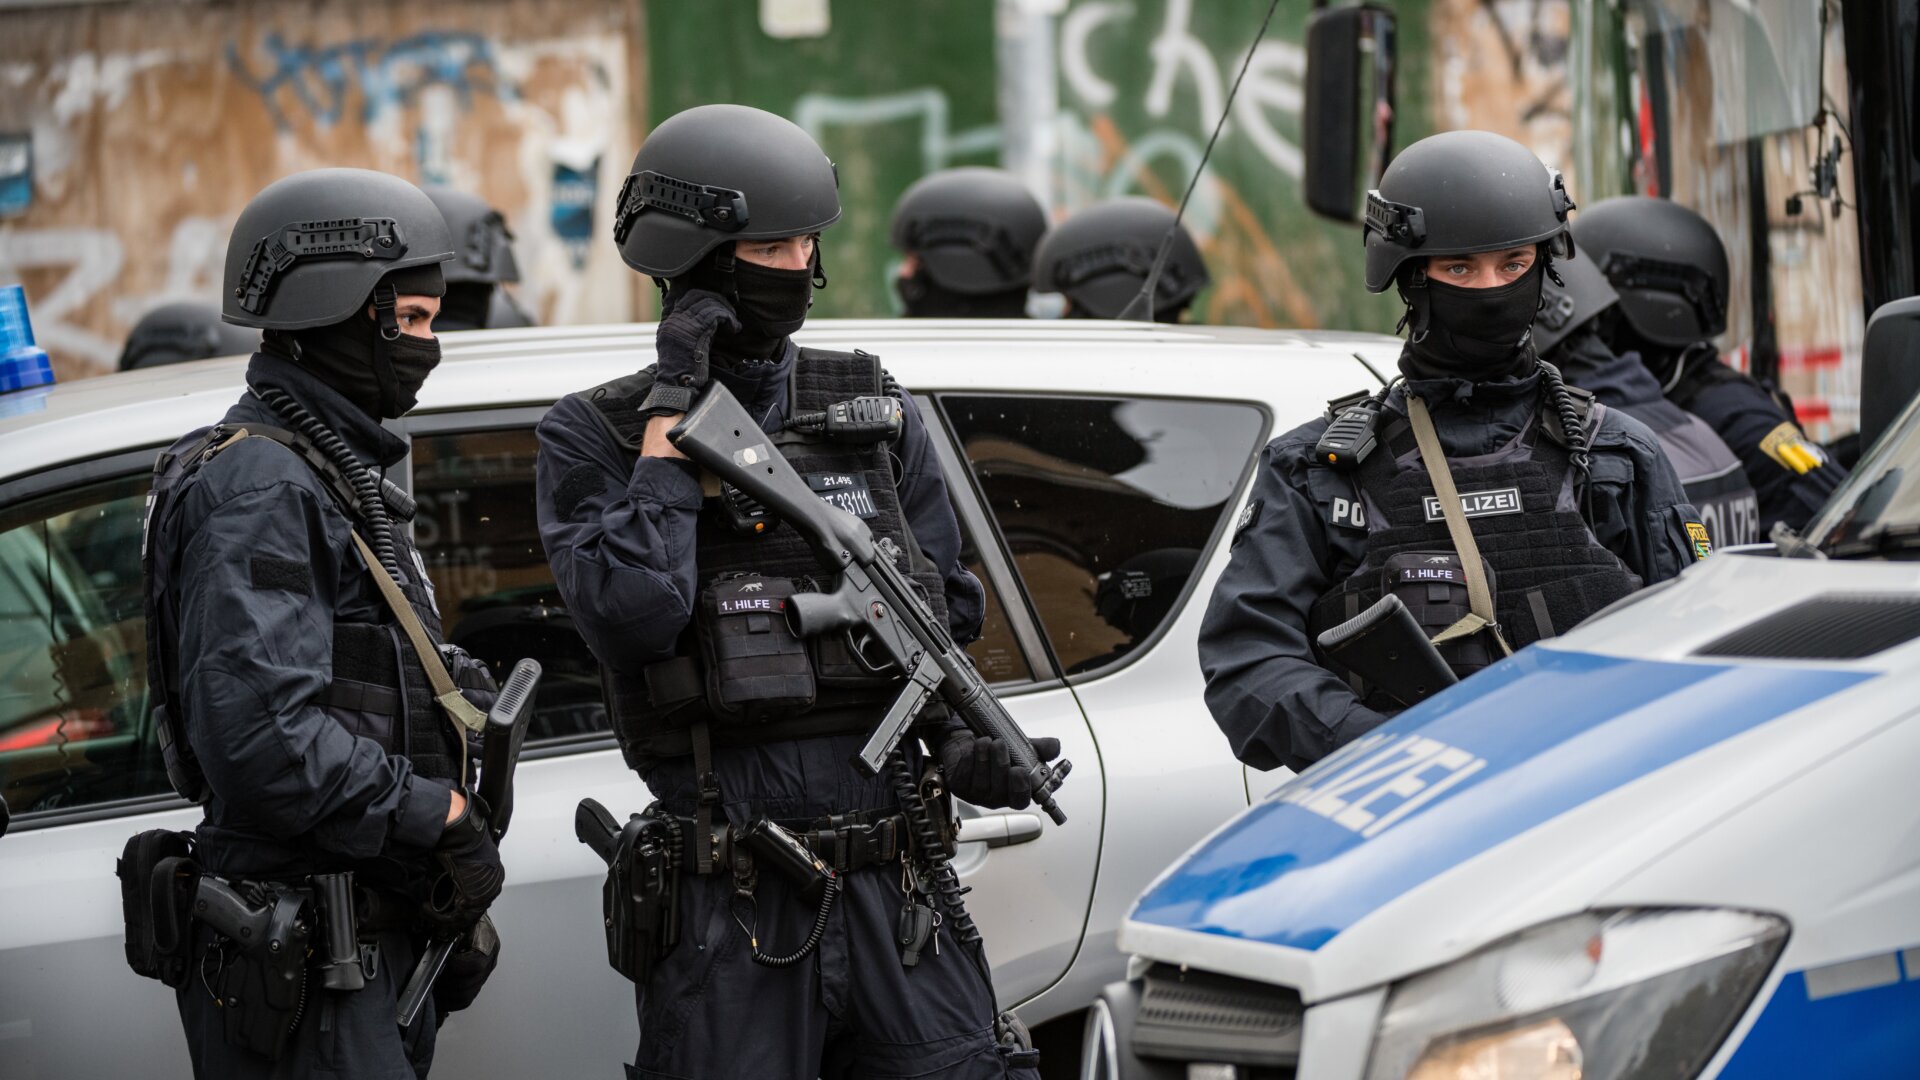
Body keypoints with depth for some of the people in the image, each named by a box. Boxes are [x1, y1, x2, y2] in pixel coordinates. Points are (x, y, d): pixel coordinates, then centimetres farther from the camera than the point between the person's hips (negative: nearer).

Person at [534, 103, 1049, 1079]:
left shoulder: (873, 412, 11)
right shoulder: (594, 438, 0)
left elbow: (945, 616, 19)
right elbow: (633, 616, -17)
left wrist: (964, 745, 0)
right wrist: (670, 417, -12)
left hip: (898, 890, 3)